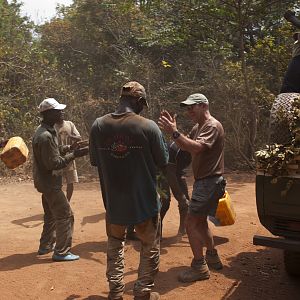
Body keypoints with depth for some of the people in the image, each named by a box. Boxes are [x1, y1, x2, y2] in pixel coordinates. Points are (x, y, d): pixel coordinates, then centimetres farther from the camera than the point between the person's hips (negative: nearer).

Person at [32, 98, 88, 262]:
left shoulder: (44, 130, 7)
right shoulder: (45, 136, -25)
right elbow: (54, 164, -26)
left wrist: (67, 148, 5)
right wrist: (74, 154, -23)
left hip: (46, 181, 11)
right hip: (50, 182, -11)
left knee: (51, 214, 22)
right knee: (65, 215, -4)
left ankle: (46, 246, 34)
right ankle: (61, 252, 3)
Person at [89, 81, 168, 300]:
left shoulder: (98, 126, -7)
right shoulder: (148, 126, -16)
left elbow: (94, 161, 5)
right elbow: (163, 162, -5)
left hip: (113, 201, 3)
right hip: (144, 200, -3)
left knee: (115, 244, 25)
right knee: (150, 247, 18)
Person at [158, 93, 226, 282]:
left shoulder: (213, 126, -15)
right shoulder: (197, 127, 16)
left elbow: (196, 147, -30)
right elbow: (186, 146, 11)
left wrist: (174, 132, -33)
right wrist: (173, 129, -1)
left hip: (209, 182, -10)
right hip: (203, 181, 10)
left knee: (191, 222, -11)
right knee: (200, 221, 19)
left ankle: (200, 267, -3)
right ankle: (213, 258, 32)